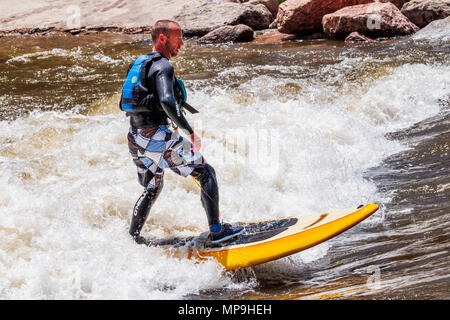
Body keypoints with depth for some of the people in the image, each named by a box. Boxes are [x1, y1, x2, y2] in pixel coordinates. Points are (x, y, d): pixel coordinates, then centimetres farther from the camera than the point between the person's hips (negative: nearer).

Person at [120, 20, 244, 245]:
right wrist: (190, 132, -25)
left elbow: (126, 103, 24)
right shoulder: (162, 66, -12)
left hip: (136, 139, 9)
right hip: (156, 136, -9)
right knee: (206, 173, -1)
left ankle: (132, 239, 27)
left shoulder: (140, 64, 17)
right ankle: (216, 231, -4)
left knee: (152, 189, 27)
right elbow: (167, 102, -28)